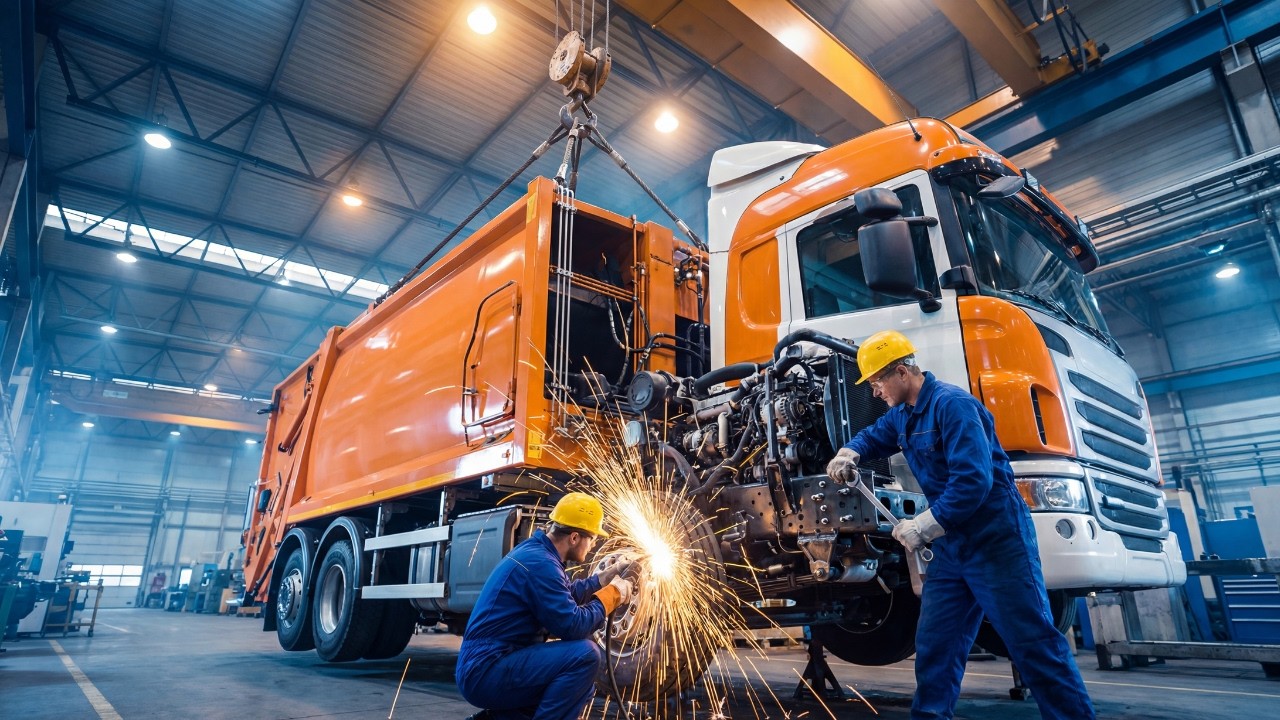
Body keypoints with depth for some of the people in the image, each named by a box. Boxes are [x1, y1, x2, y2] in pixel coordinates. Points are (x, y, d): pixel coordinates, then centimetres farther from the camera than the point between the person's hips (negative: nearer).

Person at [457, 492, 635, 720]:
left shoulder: (535, 550, 10)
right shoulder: (539, 563, -22)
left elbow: (567, 595, 23)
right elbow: (572, 626, -23)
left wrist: (609, 574, 17)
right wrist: (612, 593, -9)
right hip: (486, 672, -10)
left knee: (582, 687, 19)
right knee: (585, 654, -23)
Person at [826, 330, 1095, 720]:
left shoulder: (952, 404, -19)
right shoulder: (902, 415, 10)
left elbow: (974, 481, -26)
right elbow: (874, 436, 28)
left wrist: (922, 527, -20)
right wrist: (849, 454, 4)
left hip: (996, 540, -9)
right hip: (951, 546, 9)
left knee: (1033, 642, -3)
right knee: (934, 643, 11)